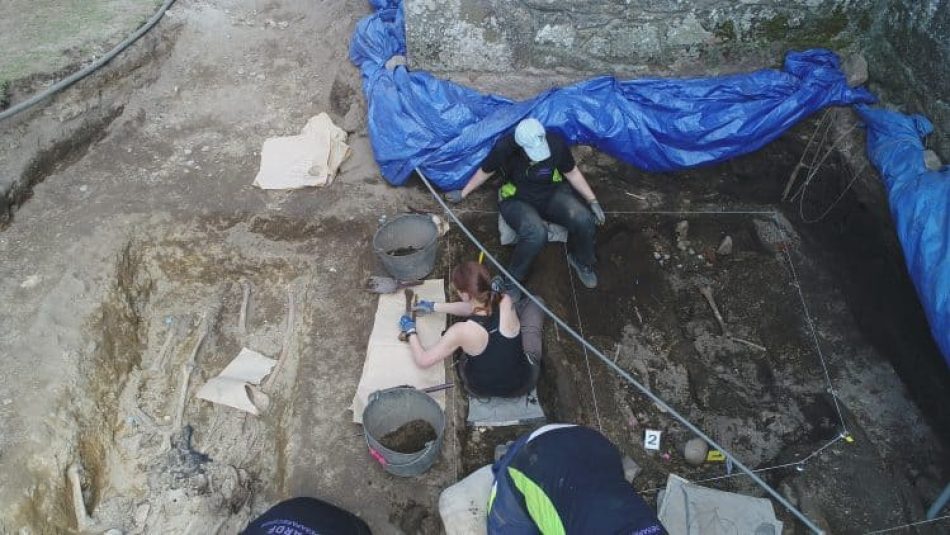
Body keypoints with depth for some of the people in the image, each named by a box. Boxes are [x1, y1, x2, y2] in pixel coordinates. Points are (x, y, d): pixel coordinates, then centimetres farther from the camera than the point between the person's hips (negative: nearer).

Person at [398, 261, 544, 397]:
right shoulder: (506, 303, -24)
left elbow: (423, 361, -17)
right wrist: (434, 306, 9)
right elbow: (473, 306, -1)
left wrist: (410, 332, 1)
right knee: (530, 304, 14)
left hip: (480, 390, 0)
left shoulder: (461, 331, -31)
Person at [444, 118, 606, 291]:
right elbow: (485, 171, -3)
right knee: (536, 234, -35)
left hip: (552, 194, 3)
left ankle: (581, 261, 8)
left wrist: (593, 201, -2)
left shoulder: (556, 143, -20)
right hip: (517, 200, -2)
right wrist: (463, 193, 9)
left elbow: (572, 173, -2)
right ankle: (513, 279, -10)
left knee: (583, 220, -25)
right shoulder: (504, 148, -24)